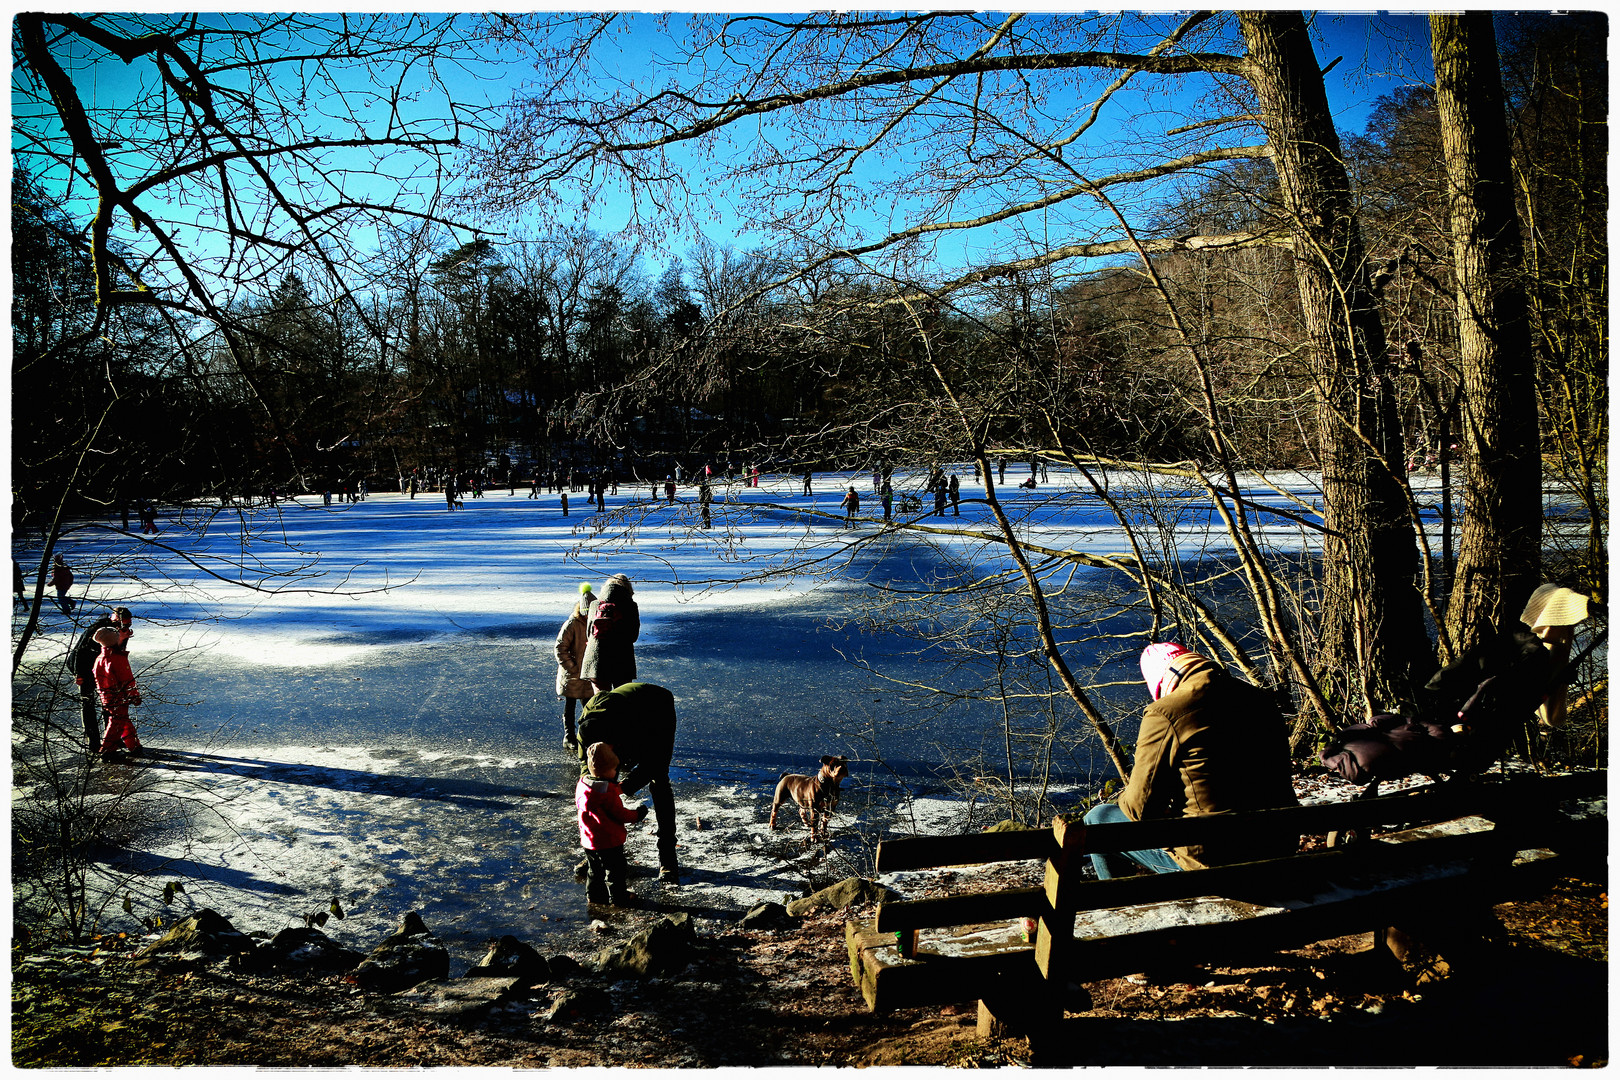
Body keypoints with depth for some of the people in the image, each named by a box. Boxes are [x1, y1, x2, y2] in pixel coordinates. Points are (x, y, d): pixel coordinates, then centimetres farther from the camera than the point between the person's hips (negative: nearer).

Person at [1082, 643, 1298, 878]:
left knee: (1098, 818, 13)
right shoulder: (1261, 700, 6)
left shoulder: (1165, 714, -14)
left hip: (1209, 860, -7)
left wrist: (1125, 798, 15)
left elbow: (1140, 806, -10)